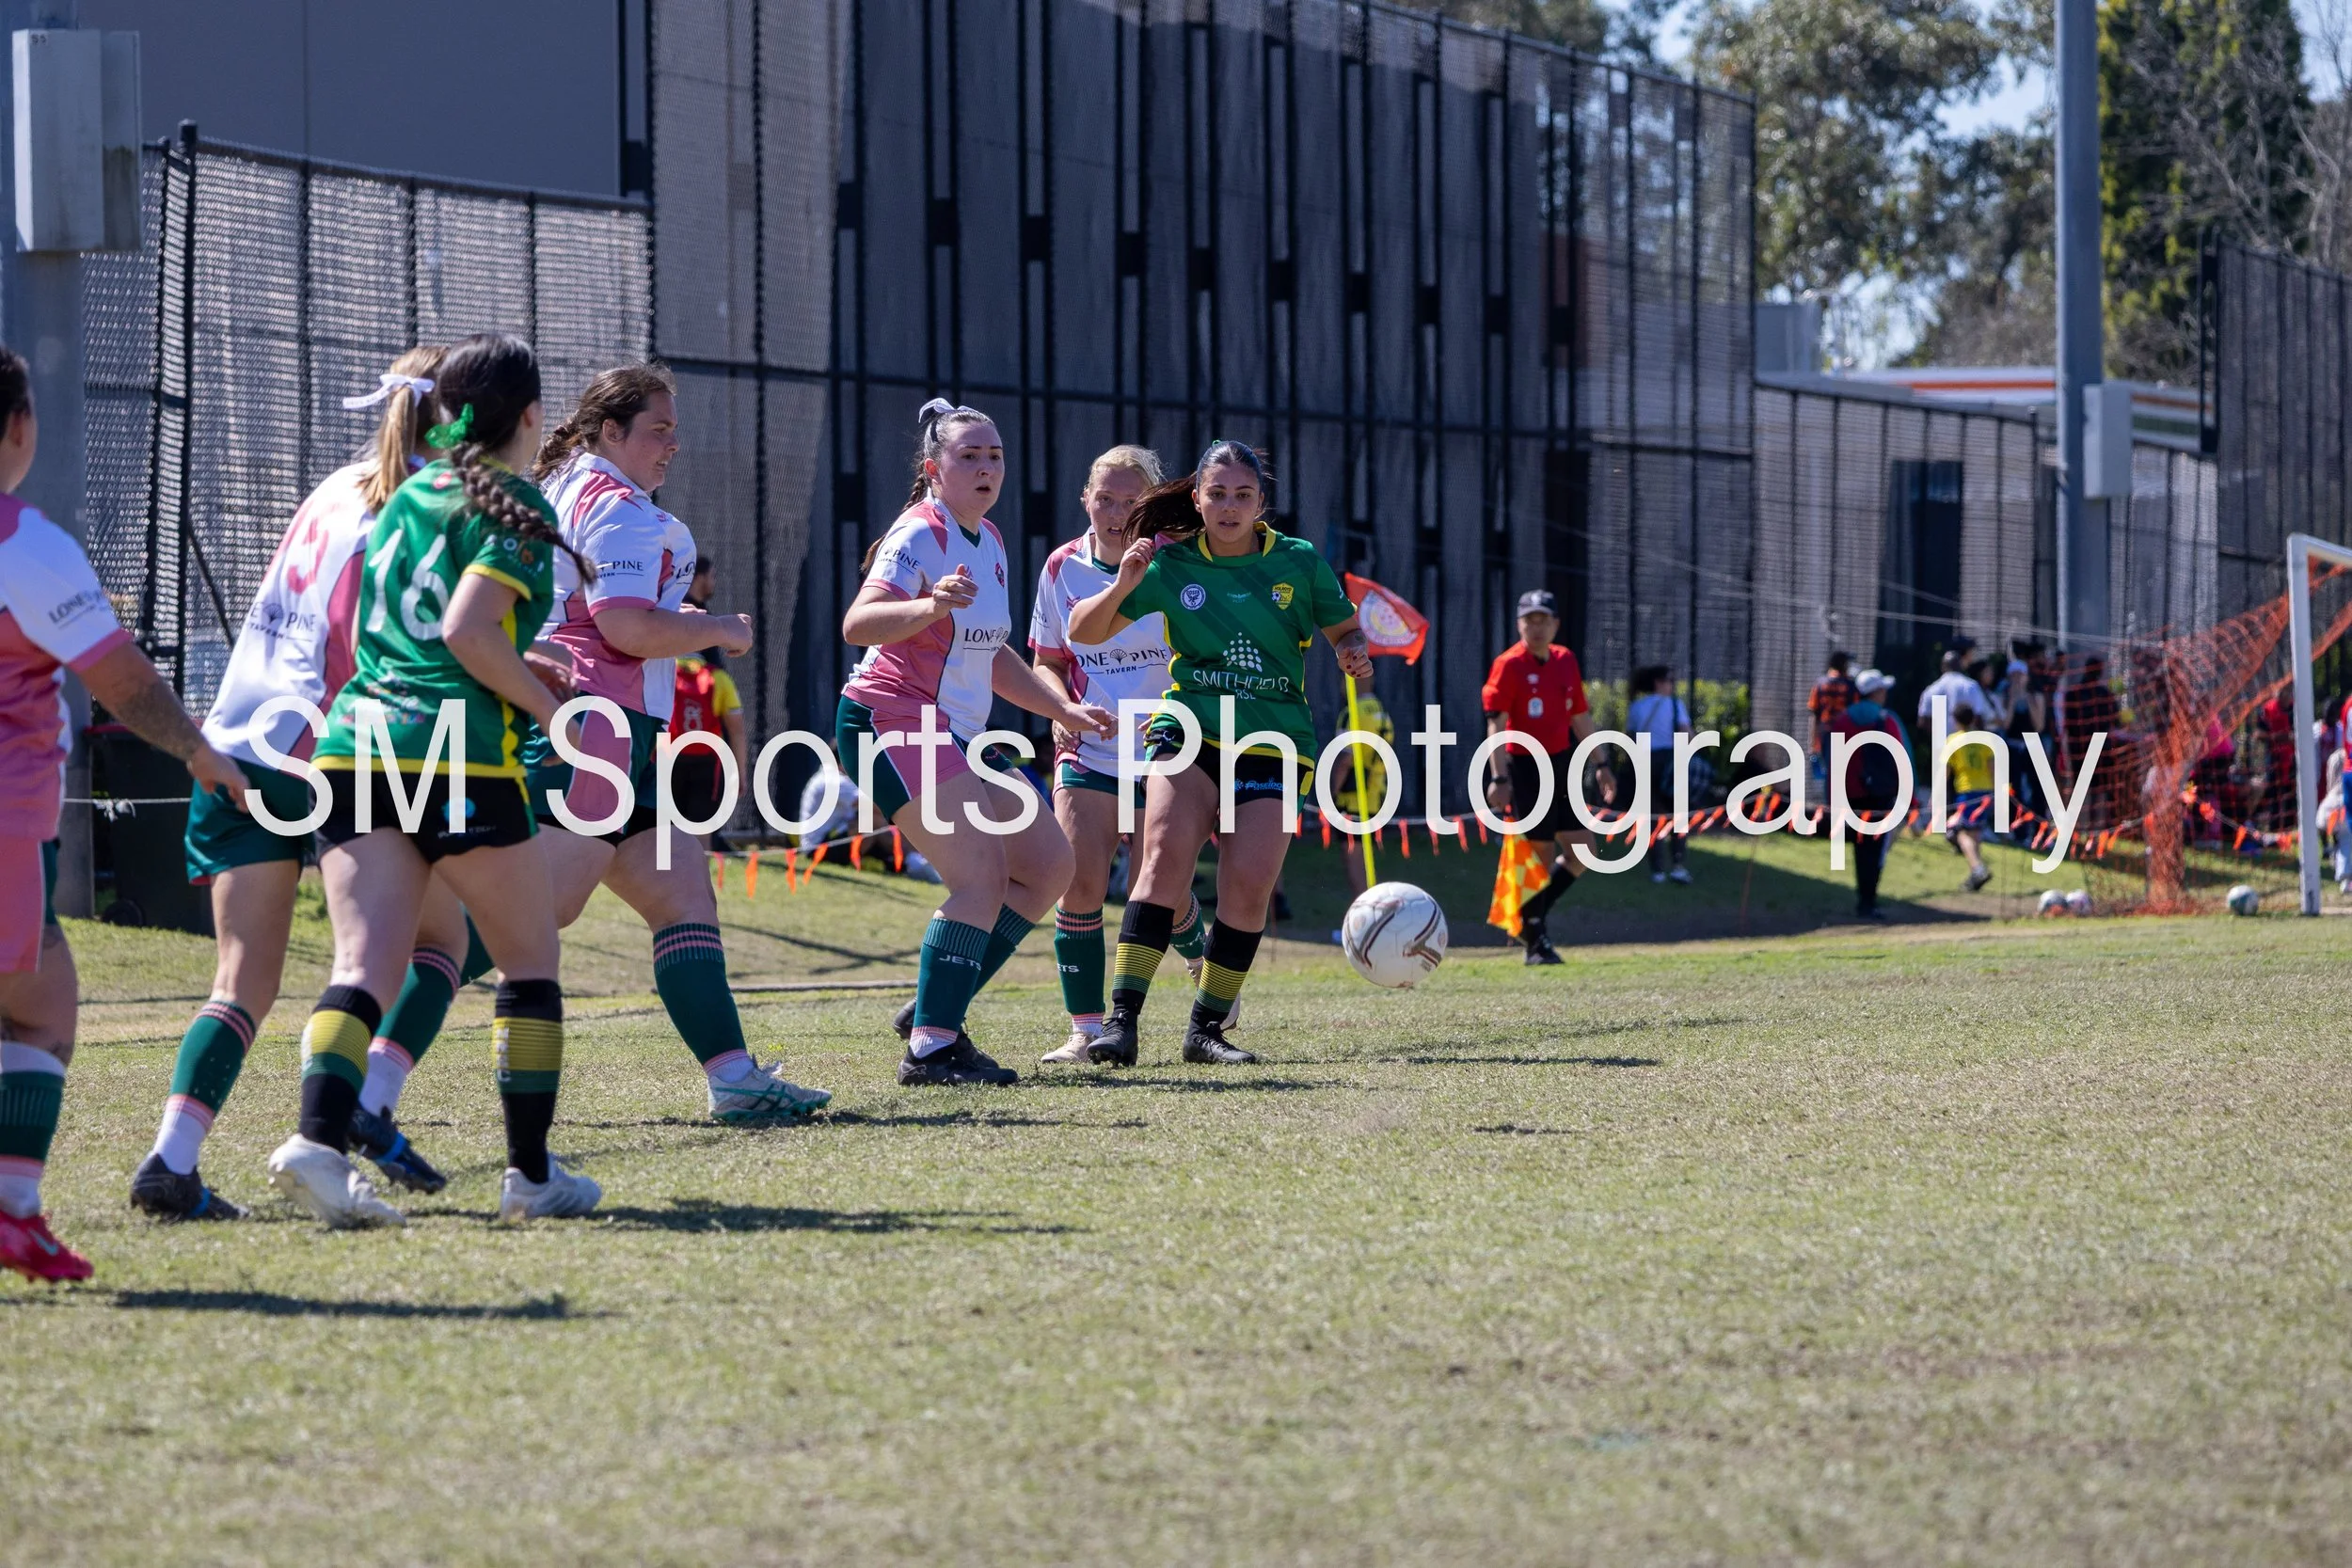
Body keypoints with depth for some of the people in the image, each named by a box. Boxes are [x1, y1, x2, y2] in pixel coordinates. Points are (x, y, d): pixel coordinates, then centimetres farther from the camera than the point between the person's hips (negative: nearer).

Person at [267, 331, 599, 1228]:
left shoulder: (404, 496, 20)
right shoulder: (516, 511, -2)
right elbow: (467, 629, -15)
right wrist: (547, 706, -3)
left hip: (356, 741, 6)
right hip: (459, 753, -6)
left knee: (364, 969, -5)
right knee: (530, 966, 10)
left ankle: (319, 1141, -27)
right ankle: (532, 1175, 12)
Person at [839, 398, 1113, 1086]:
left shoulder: (989, 544, 15)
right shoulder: (921, 536, -13)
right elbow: (857, 624, -29)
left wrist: (1063, 708, 20)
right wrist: (930, 605, -46)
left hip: (952, 738, 10)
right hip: (892, 722, -10)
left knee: (1048, 862, 7)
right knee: (982, 874, -21)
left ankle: (937, 1010, 8)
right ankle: (929, 1047, -21)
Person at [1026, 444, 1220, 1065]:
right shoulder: (1063, 568, 1)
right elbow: (1047, 661, 12)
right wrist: (1061, 707, -8)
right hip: (1089, 753, 2)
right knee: (1080, 885, -13)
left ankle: (1202, 956, 37)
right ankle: (1085, 1029, -5)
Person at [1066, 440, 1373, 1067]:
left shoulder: (1299, 563, 3)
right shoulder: (1171, 566, 2)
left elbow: (1345, 630, 15)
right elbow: (1086, 633, 5)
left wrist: (1356, 654, -8)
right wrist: (1122, 587, -14)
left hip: (1271, 743, 1)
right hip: (1188, 730, -1)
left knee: (1248, 884, -9)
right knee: (1167, 856, -22)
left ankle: (1207, 1027, 7)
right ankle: (1121, 1019, -23)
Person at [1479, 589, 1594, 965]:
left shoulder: (1565, 661, 10)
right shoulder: (1509, 665, -10)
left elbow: (1580, 718, 19)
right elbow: (1496, 723, -15)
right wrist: (1499, 777, -22)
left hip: (1559, 765, 7)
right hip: (1524, 768, -7)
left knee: (1583, 849, 6)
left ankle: (1531, 919, 20)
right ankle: (1534, 940, 7)